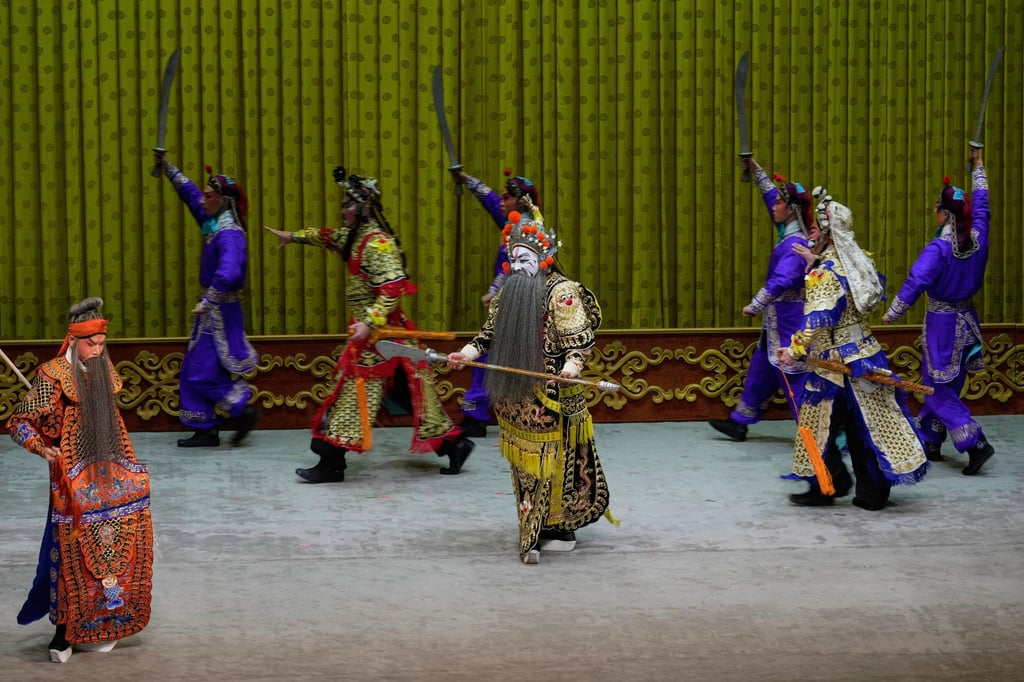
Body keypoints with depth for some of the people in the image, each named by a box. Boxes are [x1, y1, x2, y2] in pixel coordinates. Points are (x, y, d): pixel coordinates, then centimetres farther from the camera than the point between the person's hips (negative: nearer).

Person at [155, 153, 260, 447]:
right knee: (193, 371, 10)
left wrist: (206, 303, -28)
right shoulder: (212, 221, 7)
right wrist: (167, 167, 19)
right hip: (212, 310, 9)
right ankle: (205, 430, 15)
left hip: (220, 311, -9)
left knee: (204, 373, -8)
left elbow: (228, 274, -33)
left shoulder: (230, 234, -20)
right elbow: (189, 192, 20)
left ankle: (244, 412, 5)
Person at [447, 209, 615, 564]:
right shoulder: (508, 292, 12)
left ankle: (560, 528, 7)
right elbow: (490, 333, 16)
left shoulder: (561, 293, -11)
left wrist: (570, 367, -34)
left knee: (554, 465, -3)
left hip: (551, 400, -7)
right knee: (524, 466, 11)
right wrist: (467, 354, 0)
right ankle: (534, 530, 20)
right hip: (515, 398, 7)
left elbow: (579, 341, -16)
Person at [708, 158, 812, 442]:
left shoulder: (794, 244, -21)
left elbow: (781, 280, -29)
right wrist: (755, 169, 20)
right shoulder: (789, 234, 7)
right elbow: (771, 194, 20)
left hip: (787, 319, -10)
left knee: (794, 375, -5)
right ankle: (739, 422, 26)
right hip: (777, 319, 10)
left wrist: (755, 306, -22)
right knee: (761, 370, 17)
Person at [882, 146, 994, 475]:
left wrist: (891, 314, -13)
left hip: (942, 323, -7)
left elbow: (915, 282, -23)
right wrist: (978, 166, 24)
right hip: (967, 320, 7)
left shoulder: (939, 248, -20)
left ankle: (976, 443, -14)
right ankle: (931, 442, 25)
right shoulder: (978, 239, -2)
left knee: (939, 391, -2)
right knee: (945, 386, 16)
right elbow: (981, 204, 13)